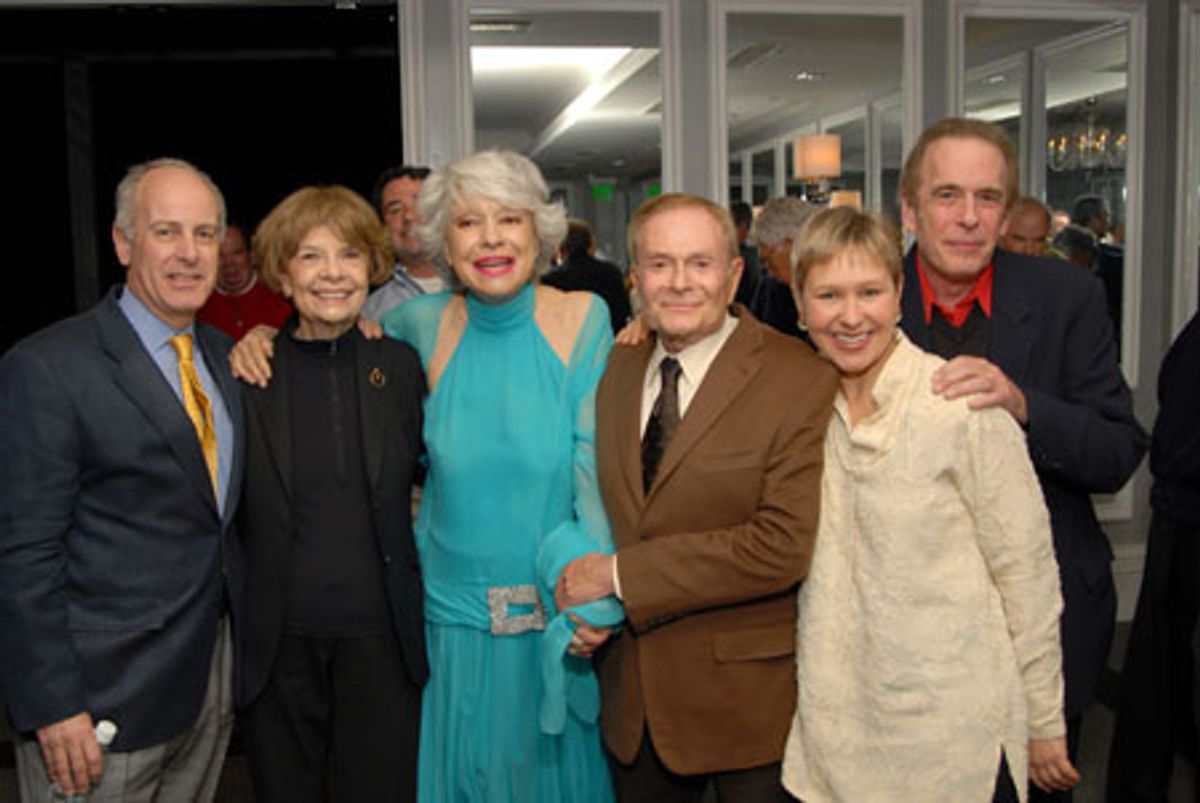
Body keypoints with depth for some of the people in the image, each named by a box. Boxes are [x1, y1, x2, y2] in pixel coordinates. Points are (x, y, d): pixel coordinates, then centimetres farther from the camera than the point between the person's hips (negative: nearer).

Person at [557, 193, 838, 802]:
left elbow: (783, 546, -23)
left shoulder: (801, 380, -16)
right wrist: (585, 596, -3)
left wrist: (621, 575, -19)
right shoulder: (617, 370, 2)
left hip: (750, 699, -5)